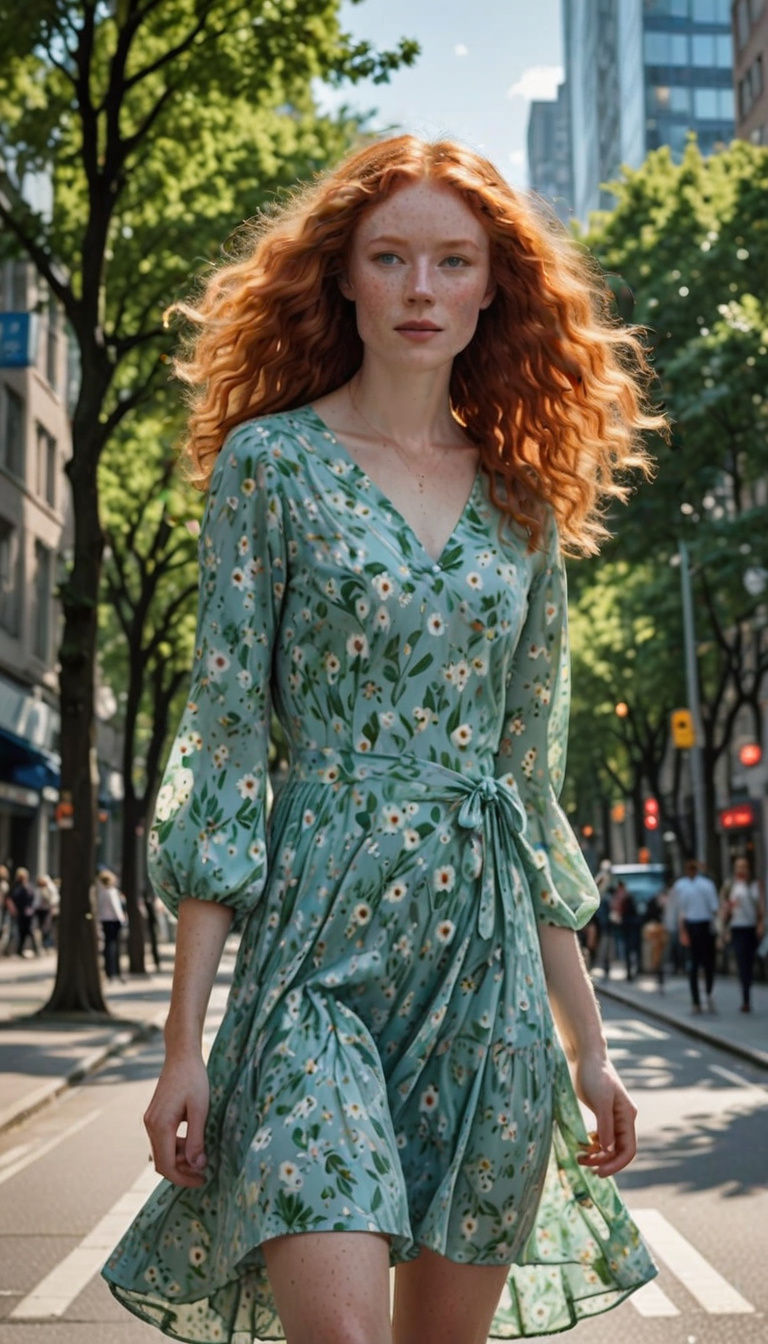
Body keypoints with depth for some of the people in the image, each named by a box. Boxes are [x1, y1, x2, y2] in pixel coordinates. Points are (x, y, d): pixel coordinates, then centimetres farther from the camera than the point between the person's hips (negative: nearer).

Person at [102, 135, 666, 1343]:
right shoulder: (271, 462, 0)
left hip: (491, 966, 4)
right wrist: (185, 1038, -9)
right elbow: (222, 737, -4)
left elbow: (533, 782, 14)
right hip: (321, 942, -4)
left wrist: (586, 1039, 13)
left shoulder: (525, 499, 11)